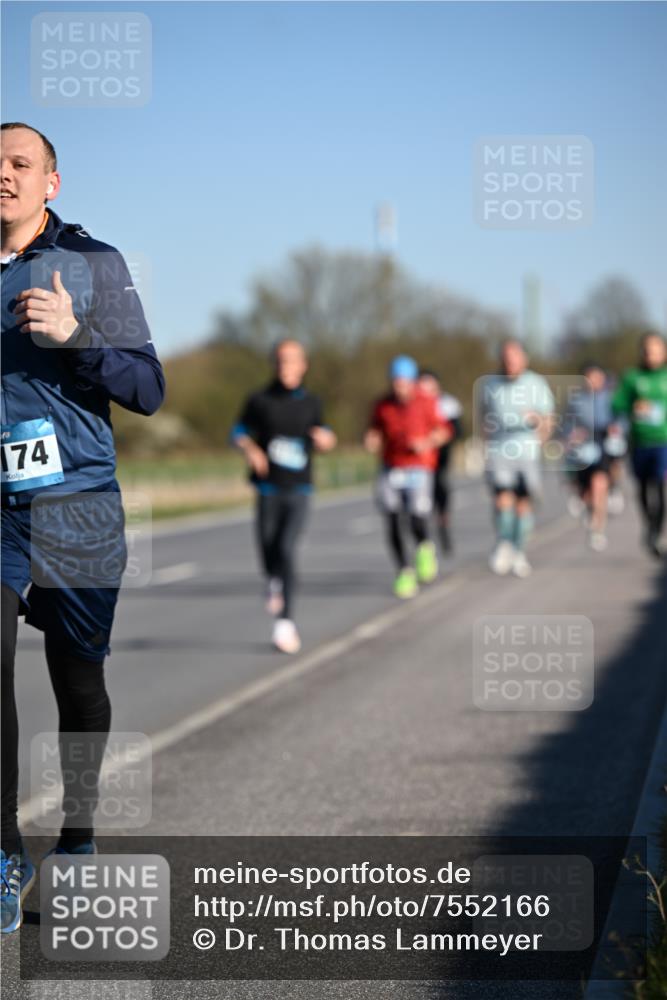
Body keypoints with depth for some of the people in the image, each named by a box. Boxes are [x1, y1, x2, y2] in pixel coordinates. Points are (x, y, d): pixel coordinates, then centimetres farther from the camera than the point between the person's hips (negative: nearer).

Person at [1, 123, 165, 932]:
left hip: (75, 508, -1)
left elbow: (148, 389, -4)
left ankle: (77, 841, 23)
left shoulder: (92, 263, 0)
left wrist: (75, 334, -19)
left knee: (78, 678, 7)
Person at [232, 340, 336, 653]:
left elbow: (323, 436, 17)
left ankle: (284, 622, -14)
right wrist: (251, 450, -16)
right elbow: (239, 433, 6)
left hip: (299, 489, 0)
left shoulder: (311, 403, 4)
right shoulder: (259, 400, 0)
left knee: (286, 549, -15)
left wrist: (326, 439, -7)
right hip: (268, 488, 1)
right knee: (268, 549, 5)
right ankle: (274, 581, 43)